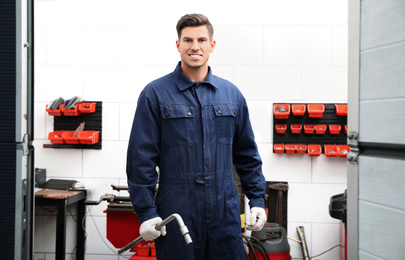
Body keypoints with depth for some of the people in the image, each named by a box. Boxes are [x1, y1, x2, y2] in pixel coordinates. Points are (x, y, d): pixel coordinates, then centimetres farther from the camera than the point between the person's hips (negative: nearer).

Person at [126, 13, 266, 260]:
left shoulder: (232, 94, 8)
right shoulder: (155, 94, -3)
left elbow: (247, 154, 13)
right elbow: (141, 158, -5)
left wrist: (257, 200, 8)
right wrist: (146, 211, -9)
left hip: (225, 212, 3)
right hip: (175, 213, -3)